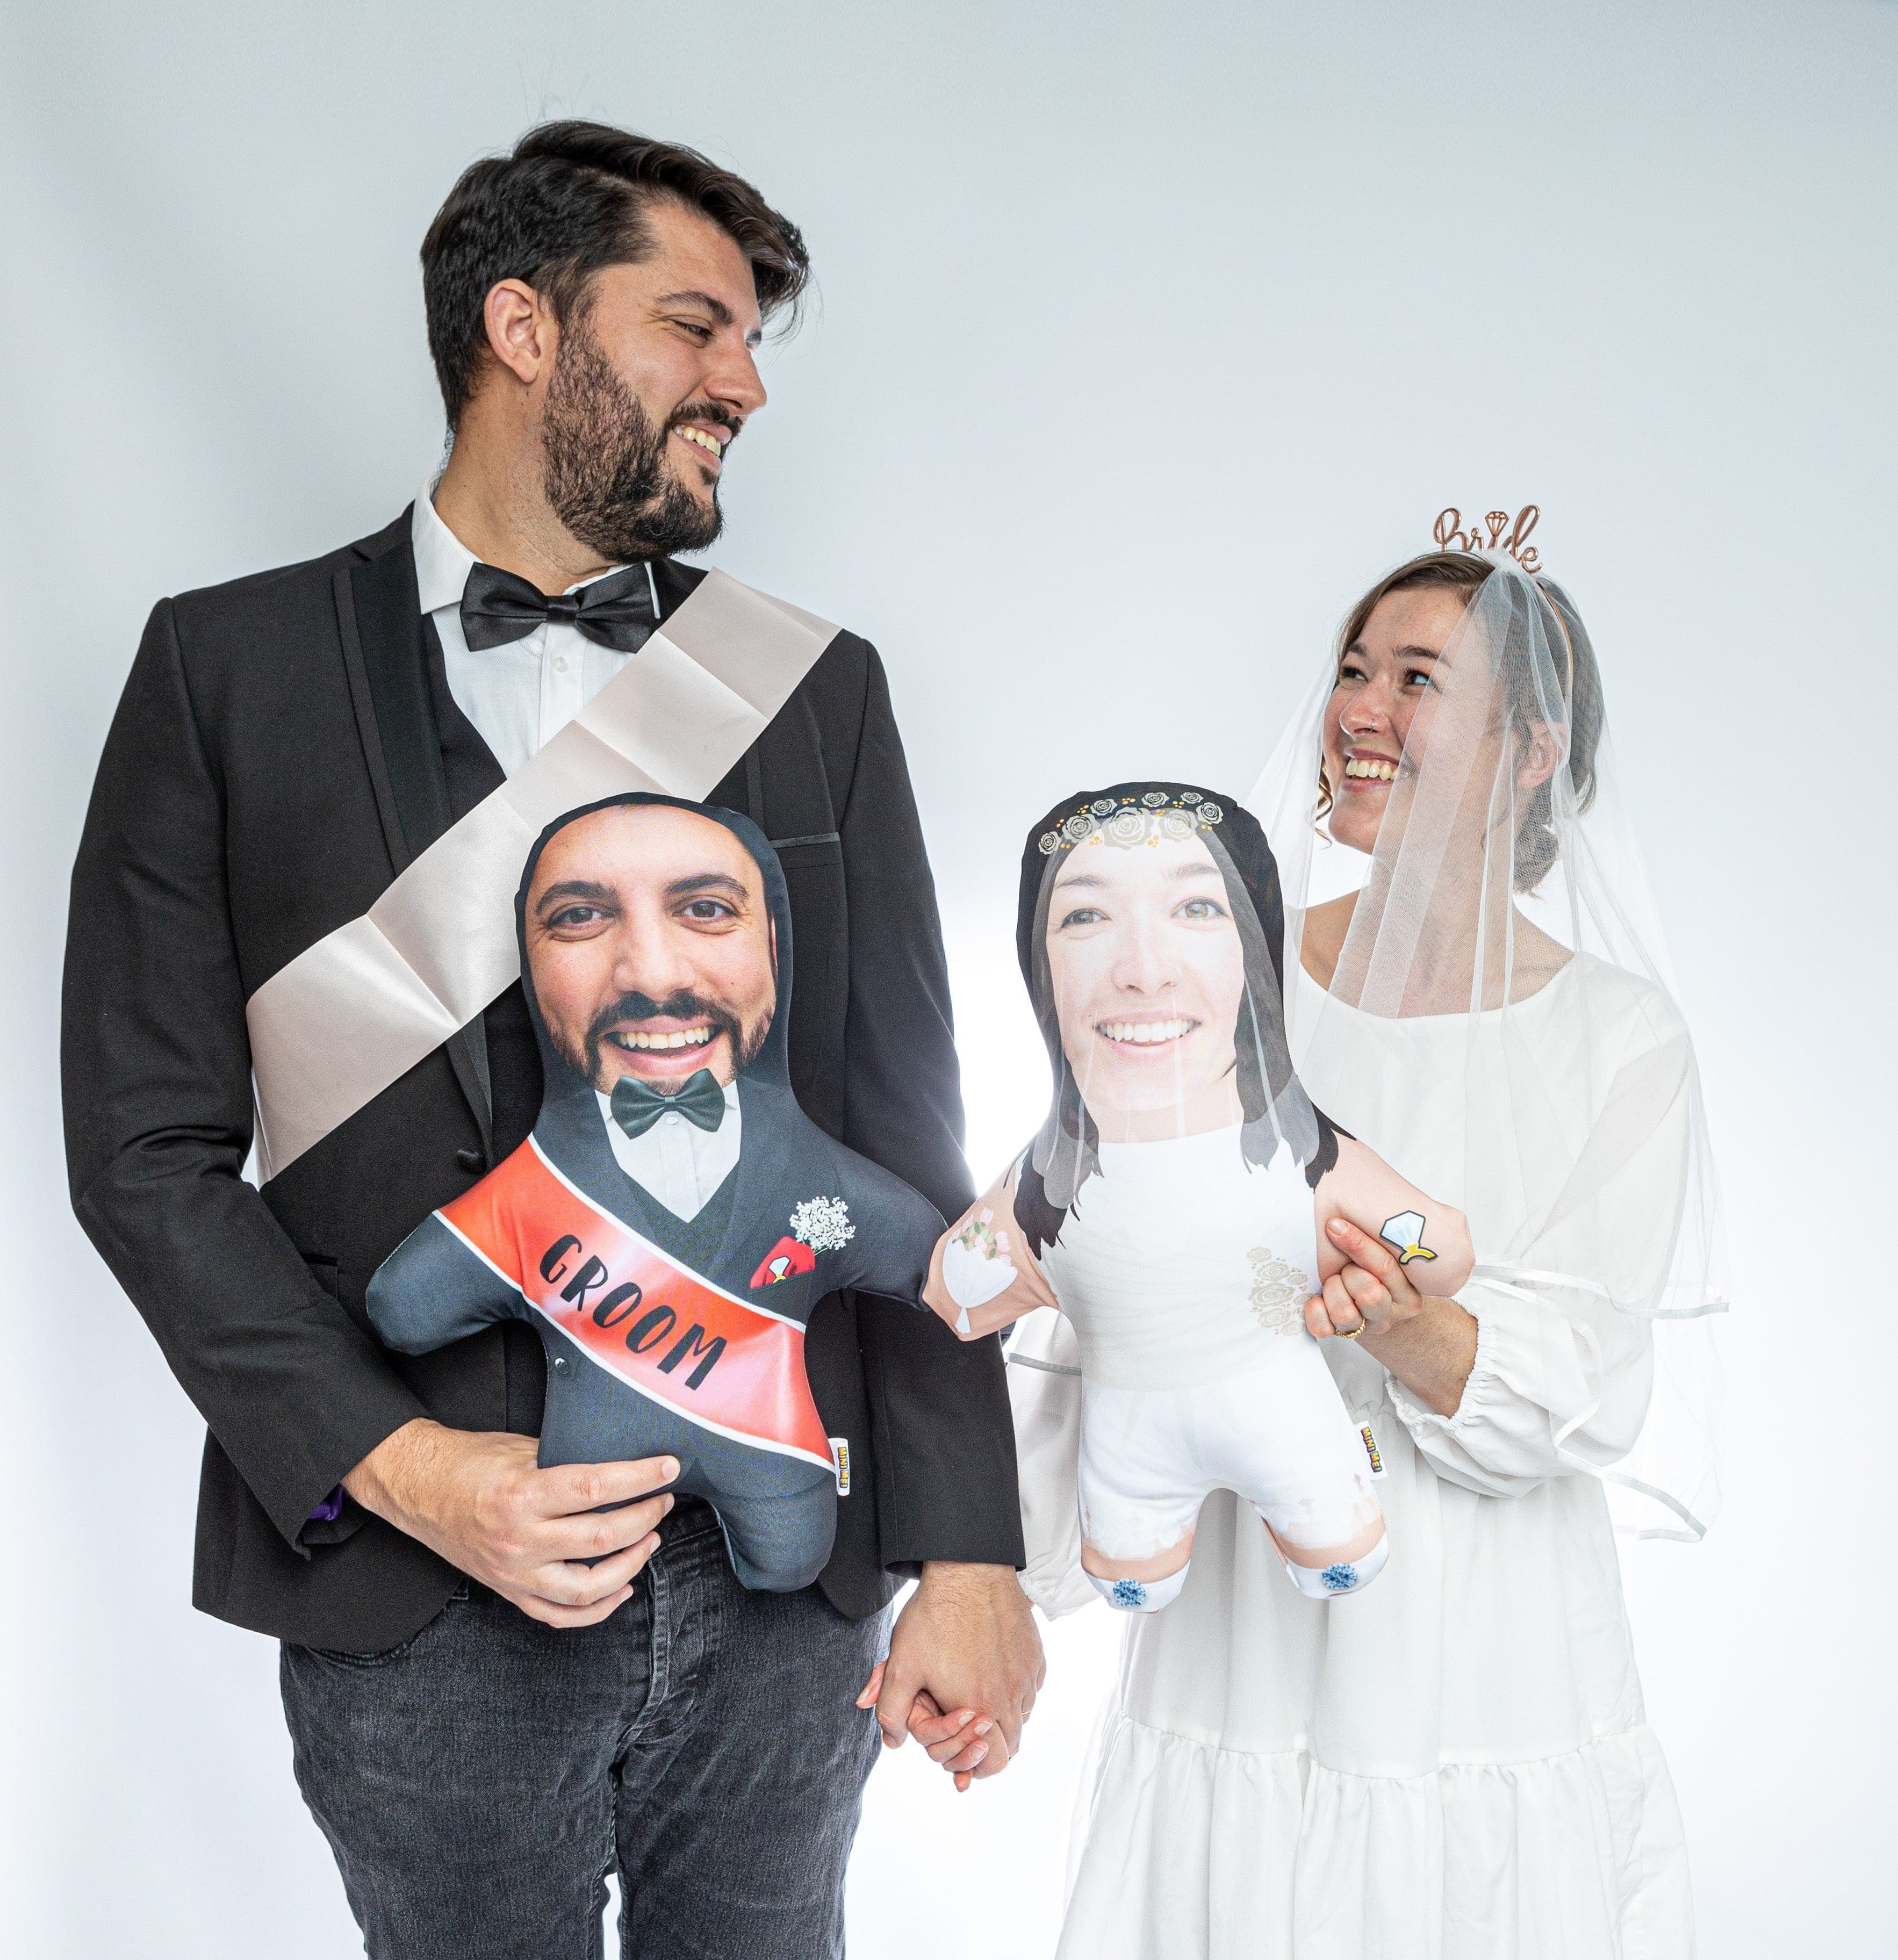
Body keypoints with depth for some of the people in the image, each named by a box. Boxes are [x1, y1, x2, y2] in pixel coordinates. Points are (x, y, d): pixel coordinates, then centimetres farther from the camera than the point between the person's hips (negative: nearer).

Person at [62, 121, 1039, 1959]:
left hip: (785, 1582, 3)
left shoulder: (819, 688, 6)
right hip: (418, 1599, -2)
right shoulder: (229, 665, 0)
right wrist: (395, 1465, -13)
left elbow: (908, 1138, 3)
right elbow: (148, 1149, -2)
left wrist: (969, 1552, -3)